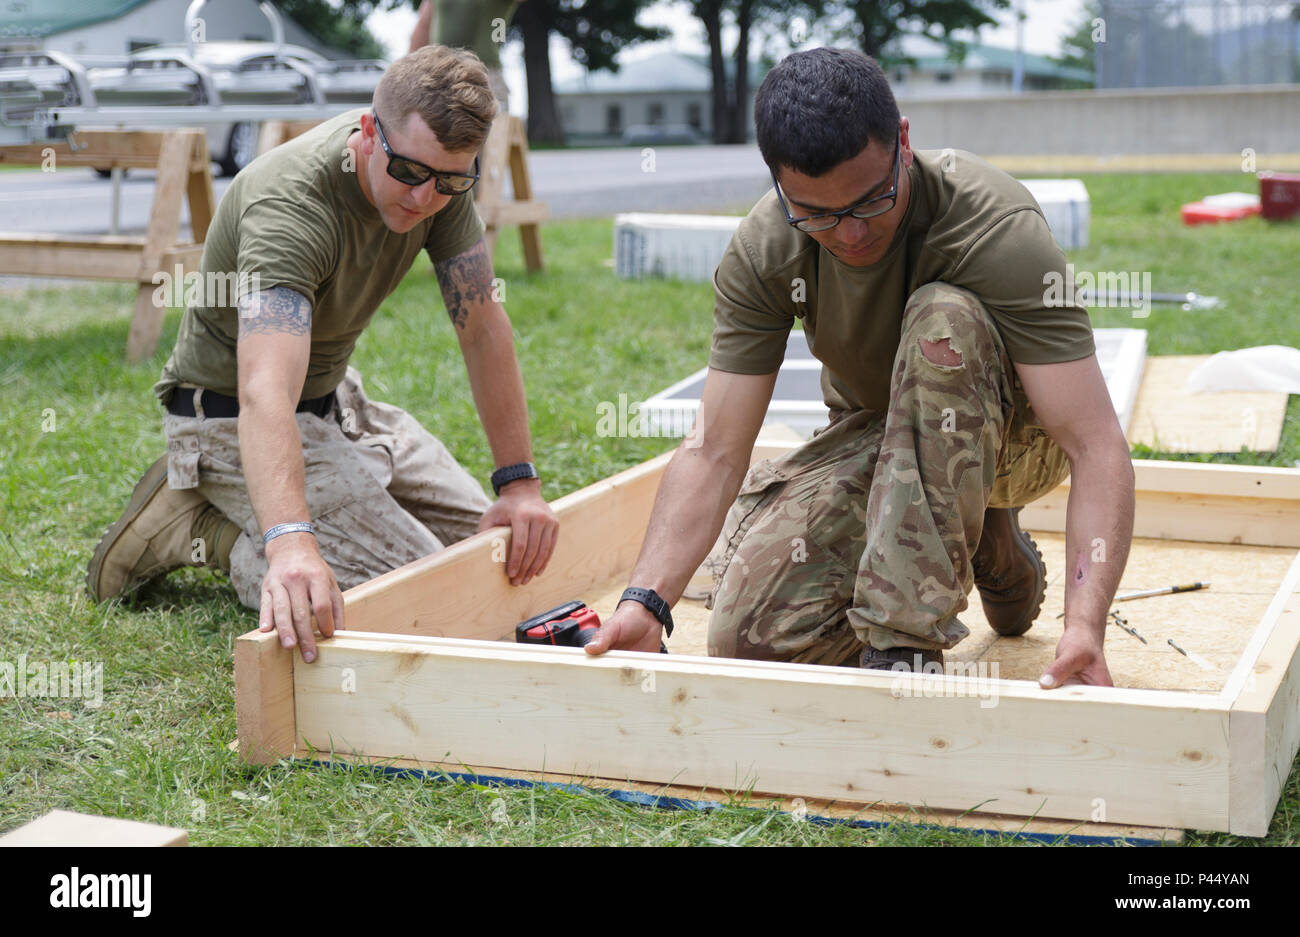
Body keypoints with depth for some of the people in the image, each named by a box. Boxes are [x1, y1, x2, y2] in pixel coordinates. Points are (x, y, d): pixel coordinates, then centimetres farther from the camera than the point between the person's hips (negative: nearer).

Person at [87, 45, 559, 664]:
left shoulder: (439, 176, -12)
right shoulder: (290, 206, -35)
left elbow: (482, 325, -8)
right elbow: (265, 393, -49)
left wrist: (520, 482, -16)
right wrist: (290, 540, -66)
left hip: (333, 398, 8)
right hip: (232, 418, -8)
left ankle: (237, 513, 15)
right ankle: (201, 528, -5)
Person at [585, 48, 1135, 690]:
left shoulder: (995, 227, -31)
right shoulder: (763, 251, -19)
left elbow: (1098, 447, -36)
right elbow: (714, 450, -19)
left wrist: (1085, 624, -50)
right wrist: (645, 599, -34)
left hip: (1014, 433, -4)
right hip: (872, 431, 4)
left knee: (944, 321, -36)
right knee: (749, 635, -15)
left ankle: (906, 641, -28)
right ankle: (986, 546, 10)